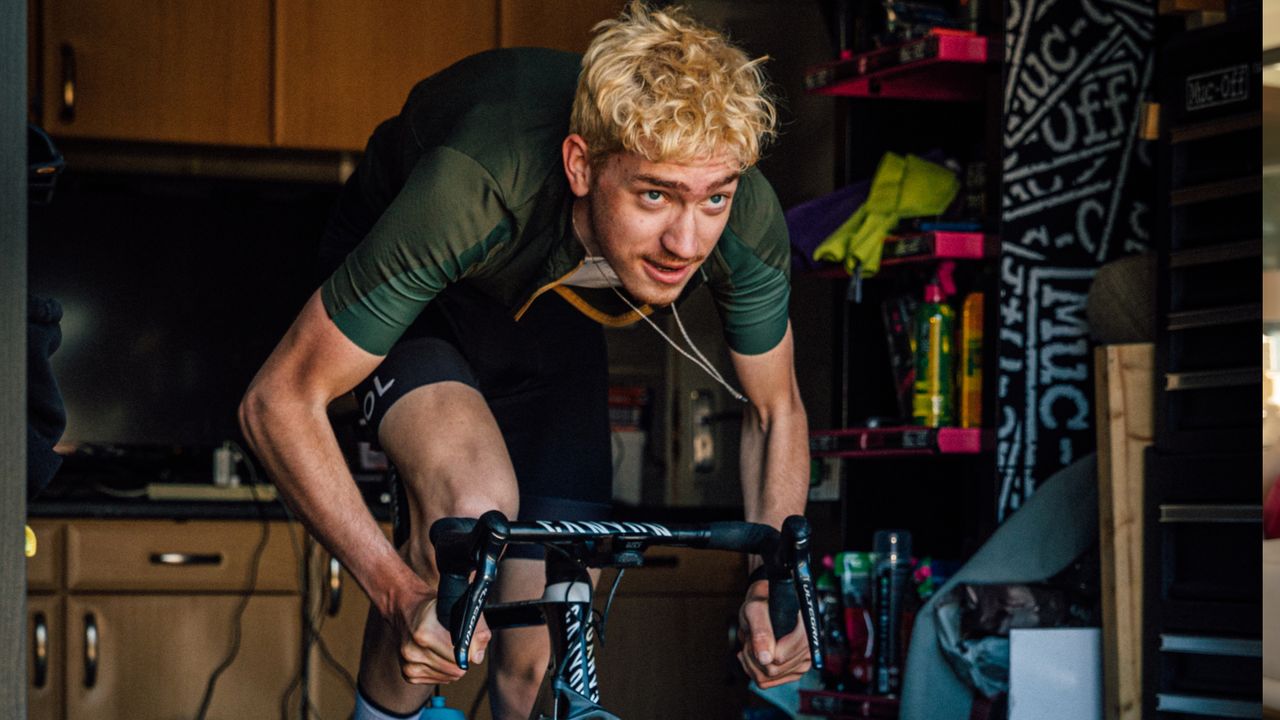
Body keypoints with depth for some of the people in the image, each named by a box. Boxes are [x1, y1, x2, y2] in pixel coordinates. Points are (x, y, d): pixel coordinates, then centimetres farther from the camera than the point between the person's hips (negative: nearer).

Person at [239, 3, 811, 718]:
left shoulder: (748, 222, -32)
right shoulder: (476, 188, -44)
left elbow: (777, 411, -10)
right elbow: (281, 399, -34)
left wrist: (773, 584, -24)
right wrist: (398, 592, -42)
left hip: (551, 311, 4)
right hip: (417, 290, -3)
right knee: (476, 502, -34)